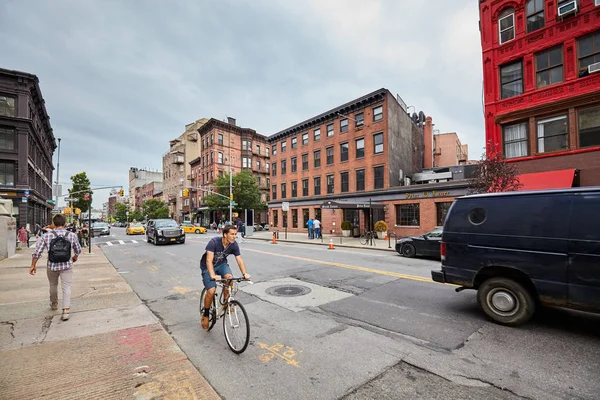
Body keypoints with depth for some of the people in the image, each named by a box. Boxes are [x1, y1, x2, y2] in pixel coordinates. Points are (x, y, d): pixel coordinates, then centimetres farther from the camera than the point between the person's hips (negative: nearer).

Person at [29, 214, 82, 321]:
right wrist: (75, 257, 26)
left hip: (52, 267, 1)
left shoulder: (46, 235, -9)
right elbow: (78, 250, 4)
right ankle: (66, 310, -4)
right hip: (67, 266, -1)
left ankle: (54, 303, 45)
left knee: (53, 285, 24)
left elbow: (37, 252, -7)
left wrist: (33, 265, 5)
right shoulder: (72, 235, -8)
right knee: (66, 287, 4)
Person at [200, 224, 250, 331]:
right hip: (207, 266, -3)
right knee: (211, 291, -17)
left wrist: (245, 273, -33)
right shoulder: (214, 242, -30)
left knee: (229, 277, -28)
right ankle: (205, 315, 9)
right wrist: (213, 275, -50)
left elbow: (239, 260, -17)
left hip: (221, 264, 3)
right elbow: (209, 260, -36)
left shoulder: (234, 244, -17)